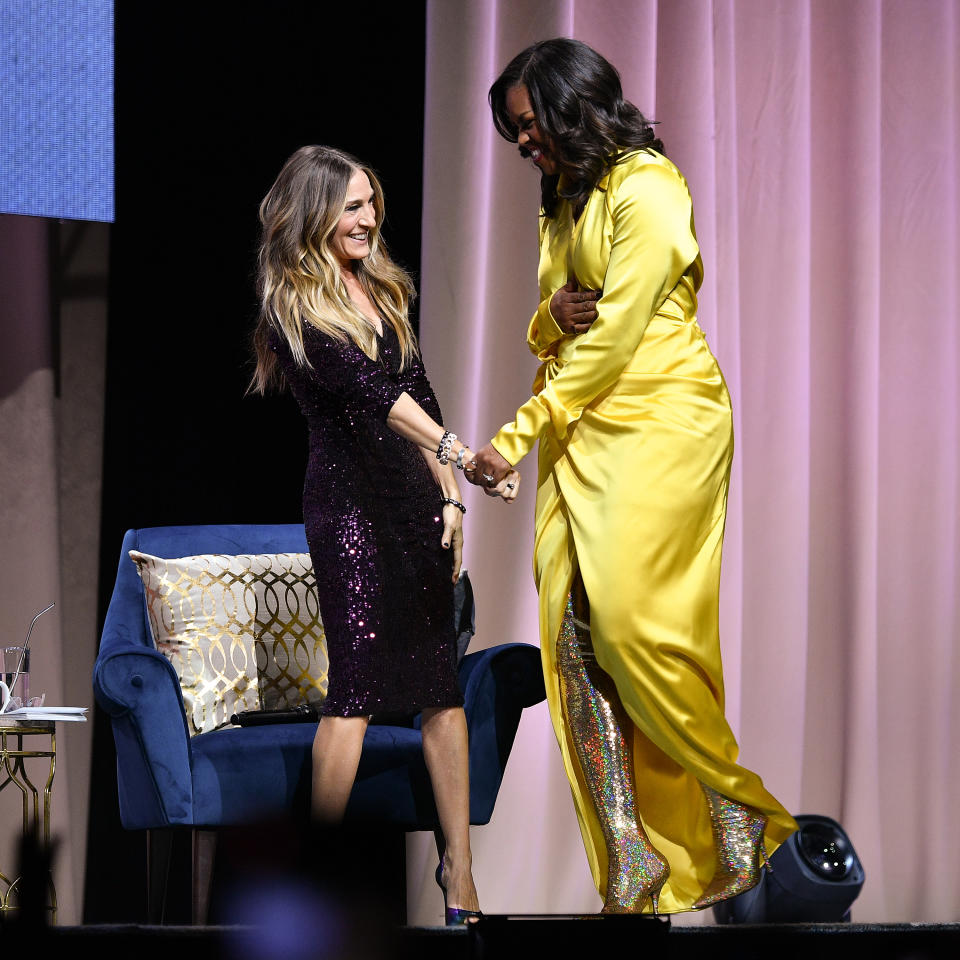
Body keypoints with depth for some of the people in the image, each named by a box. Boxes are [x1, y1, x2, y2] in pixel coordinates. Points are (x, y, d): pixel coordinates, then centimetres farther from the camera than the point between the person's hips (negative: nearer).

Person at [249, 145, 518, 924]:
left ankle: (459, 866, 4)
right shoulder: (292, 308, -8)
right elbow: (367, 392, -21)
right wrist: (458, 451, -32)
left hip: (416, 495, 6)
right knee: (357, 681, -9)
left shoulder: (384, 291, 15)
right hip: (349, 501, -6)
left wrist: (449, 495, 10)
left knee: (443, 679, 2)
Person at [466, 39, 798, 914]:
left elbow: (613, 337, -14)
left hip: (661, 420, -8)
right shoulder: (563, 201, 21)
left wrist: (516, 439, -12)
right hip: (579, 428, 8)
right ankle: (630, 868, -10)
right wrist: (551, 316, -2)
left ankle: (741, 810, -1)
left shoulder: (645, 191, -8)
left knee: (630, 617, -19)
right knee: (572, 626, -7)